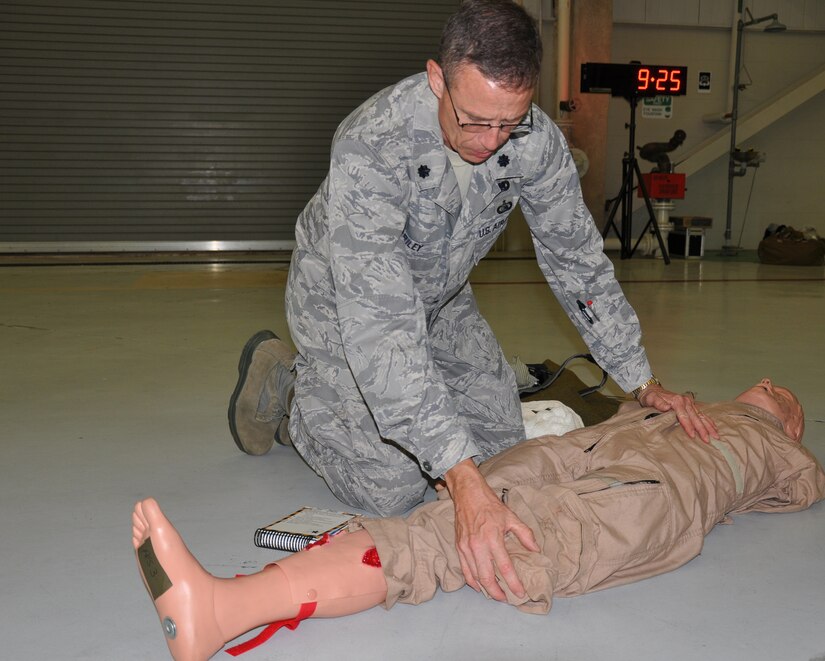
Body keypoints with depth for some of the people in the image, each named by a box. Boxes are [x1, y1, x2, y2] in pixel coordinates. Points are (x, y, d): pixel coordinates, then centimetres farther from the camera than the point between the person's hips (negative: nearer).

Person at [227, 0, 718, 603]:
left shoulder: (536, 140, -23)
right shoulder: (370, 148, -40)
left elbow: (578, 260, -7)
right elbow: (378, 328, -45)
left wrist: (645, 382, -7)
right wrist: (462, 479, -51)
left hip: (442, 297, 6)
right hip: (344, 299, -5)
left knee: (502, 445, 6)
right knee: (393, 489, -11)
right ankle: (285, 383, 15)